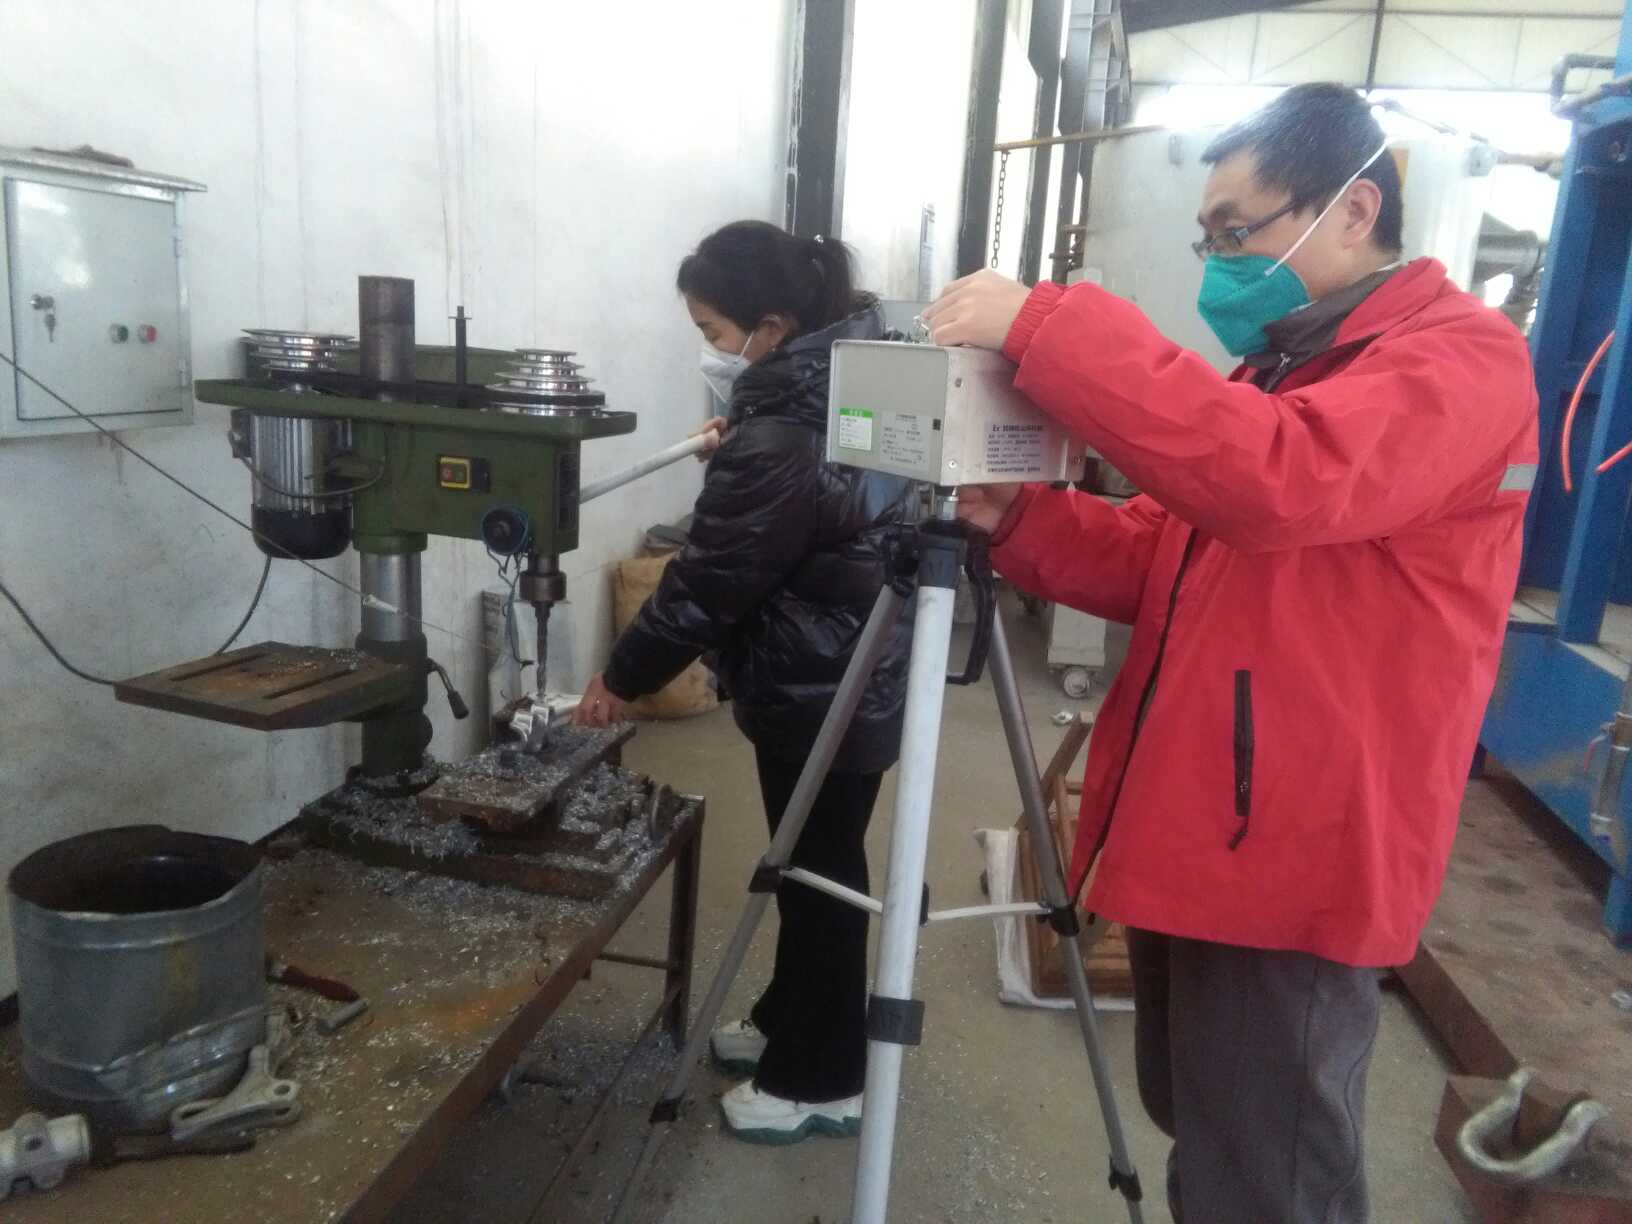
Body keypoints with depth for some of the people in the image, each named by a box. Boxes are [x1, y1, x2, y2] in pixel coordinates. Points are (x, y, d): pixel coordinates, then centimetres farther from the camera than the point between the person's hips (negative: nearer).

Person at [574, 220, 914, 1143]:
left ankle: (822, 1083, 25)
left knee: (817, 879, 6)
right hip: (862, 678, 10)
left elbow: (708, 582, -18)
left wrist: (625, 678, -5)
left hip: (818, 695, -10)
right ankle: (789, 1024, 41)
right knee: (821, 869, 21)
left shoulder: (778, 444, -25)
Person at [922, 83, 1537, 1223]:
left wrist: (1045, 325, -29)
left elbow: (1275, 481, -33)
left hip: (1294, 859, -8)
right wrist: (1022, 519, -3)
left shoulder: (1463, 357, -12)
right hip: (1198, 829, 9)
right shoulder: (1279, 365, 17)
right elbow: (1164, 562, 14)